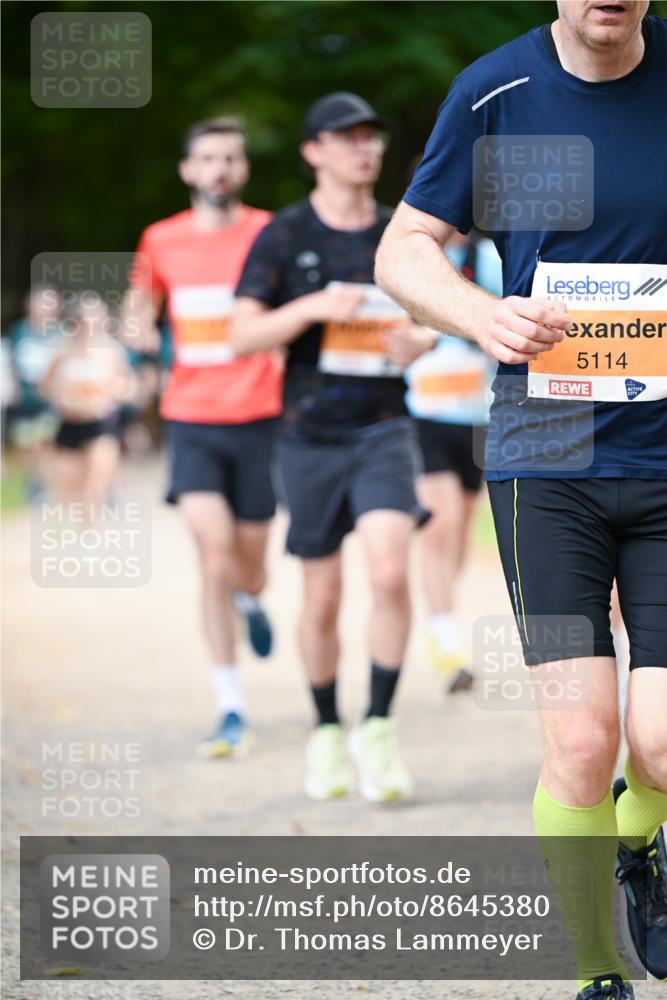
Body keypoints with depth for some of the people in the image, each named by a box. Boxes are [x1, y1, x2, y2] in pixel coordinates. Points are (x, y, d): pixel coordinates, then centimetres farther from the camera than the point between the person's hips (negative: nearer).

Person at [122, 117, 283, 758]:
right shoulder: (161, 242, 6)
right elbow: (141, 314, 20)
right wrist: (137, 329, -3)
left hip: (257, 417, 0)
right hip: (191, 417, 0)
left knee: (249, 561, 7)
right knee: (214, 555, -14)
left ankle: (251, 599, 48)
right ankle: (230, 710, -9)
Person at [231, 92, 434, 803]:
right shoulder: (284, 236, -1)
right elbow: (243, 336, -7)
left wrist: (415, 341, -4)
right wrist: (314, 306, -22)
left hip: (382, 430, 1)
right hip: (310, 435, -1)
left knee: (390, 574, -19)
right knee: (322, 600, 5)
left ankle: (378, 729, -9)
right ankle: (327, 731, 25)